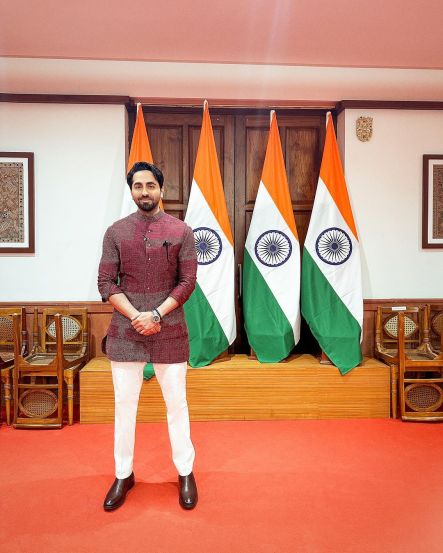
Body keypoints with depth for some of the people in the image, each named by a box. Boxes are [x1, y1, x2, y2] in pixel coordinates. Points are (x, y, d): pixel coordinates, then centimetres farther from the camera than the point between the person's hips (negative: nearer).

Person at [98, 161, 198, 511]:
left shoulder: (181, 231, 1)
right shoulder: (116, 232, 5)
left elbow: (188, 281, -3)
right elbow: (105, 282, 0)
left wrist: (156, 315, -14)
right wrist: (136, 316, -13)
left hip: (170, 331, -1)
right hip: (125, 331, 2)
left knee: (177, 403, 9)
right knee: (125, 404, 11)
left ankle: (186, 473, 26)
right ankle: (123, 475, 29)